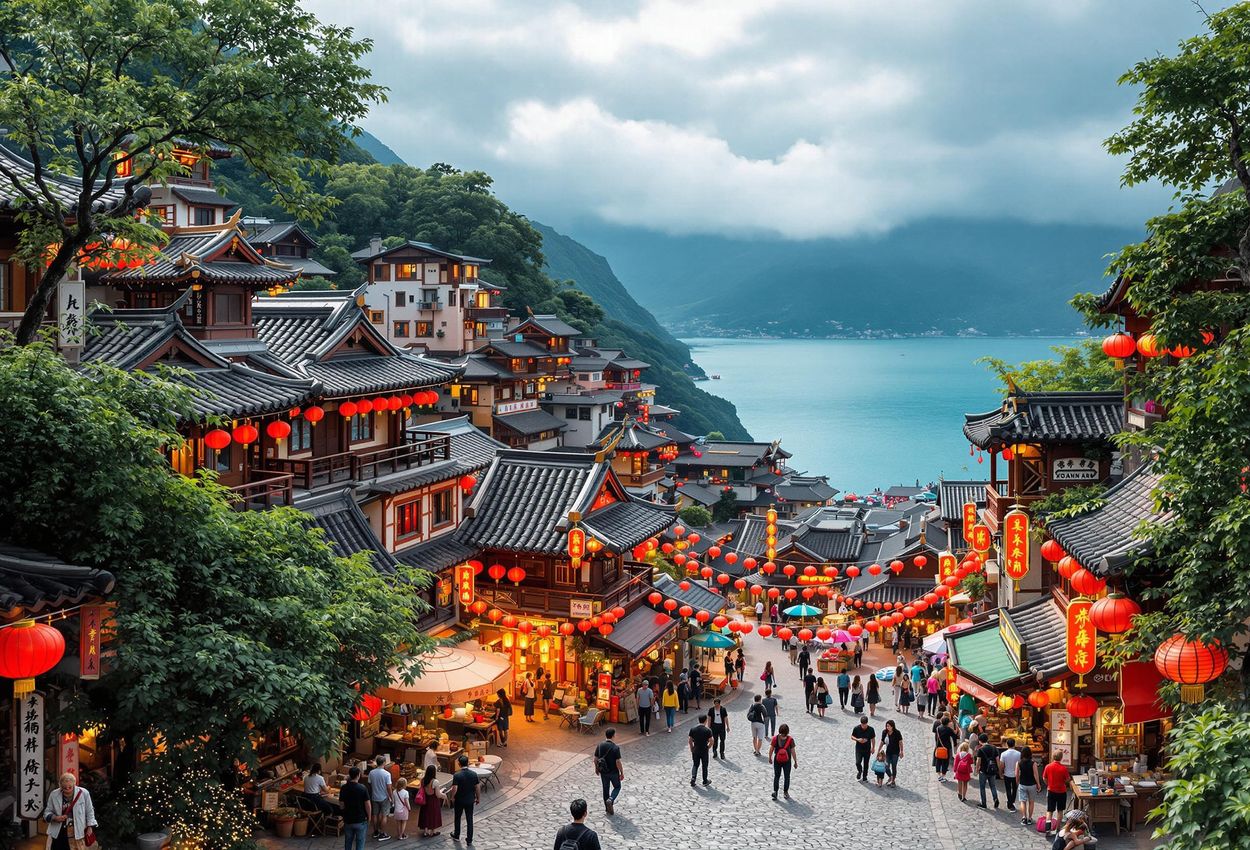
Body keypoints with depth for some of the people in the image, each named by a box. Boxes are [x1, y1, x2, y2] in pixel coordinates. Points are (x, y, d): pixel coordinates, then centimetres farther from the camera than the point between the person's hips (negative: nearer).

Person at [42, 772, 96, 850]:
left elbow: (89, 812, 2)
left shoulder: (84, 793, -8)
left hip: (78, 833, -2)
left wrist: (90, 827, -1)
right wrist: (55, 818, -15)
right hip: (58, 834, 2)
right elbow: (47, 812, 6)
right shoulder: (54, 795, -3)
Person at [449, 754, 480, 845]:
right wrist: (478, 798, 10)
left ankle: (456, 836, 34)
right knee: (469, 820, 10)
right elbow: (477, 788, -4)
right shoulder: (474, 774, -9)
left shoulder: (457, 775, -19)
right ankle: (469, 839, 15)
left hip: (459, 800, -2)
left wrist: (452, 797, -4)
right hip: (470, 800, 2)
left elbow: (454, 789, -22)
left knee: (457, 818, 19)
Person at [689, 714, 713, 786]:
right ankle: (705, 781, 22)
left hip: (695, 751, 2)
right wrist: (707, 747, 3)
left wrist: (692, 749, 12)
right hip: (704, 751, -2)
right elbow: (711, 742, -15)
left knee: (695, 765, 16)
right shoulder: (707, 730, -15)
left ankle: (693, 778, 0)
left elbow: (690, 741, 0)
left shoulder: (693, 729, -5)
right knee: (704, 766, 13)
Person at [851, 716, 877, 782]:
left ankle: (864, 777, 26)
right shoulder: (856, 728, -11)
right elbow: (852, 737, 0)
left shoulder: (871, 729, -9)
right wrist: (857, 739, -19)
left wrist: (873, 748, 0)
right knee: (858, 762, -12)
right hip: (859, 748, -1)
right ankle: (859, 771, 21)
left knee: (866, 764, 8)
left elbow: (873, 739, 3)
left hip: (867, 749, 1)